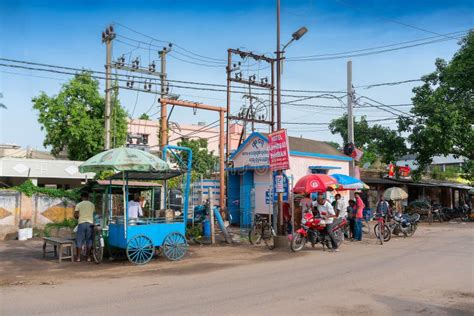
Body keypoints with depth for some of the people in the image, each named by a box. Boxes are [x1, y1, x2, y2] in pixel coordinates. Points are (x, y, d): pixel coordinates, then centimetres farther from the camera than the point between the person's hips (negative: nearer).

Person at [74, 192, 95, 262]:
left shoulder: (79, 205, -1)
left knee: (79, 241, 5)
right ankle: (88, 257, 10)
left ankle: (78, 257, 4)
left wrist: (79, 217, 16)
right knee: (89, 241, 8)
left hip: (81, 223, -2)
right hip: (90, 223, 2)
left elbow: (75, 215, -4)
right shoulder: (92, 205, 7)